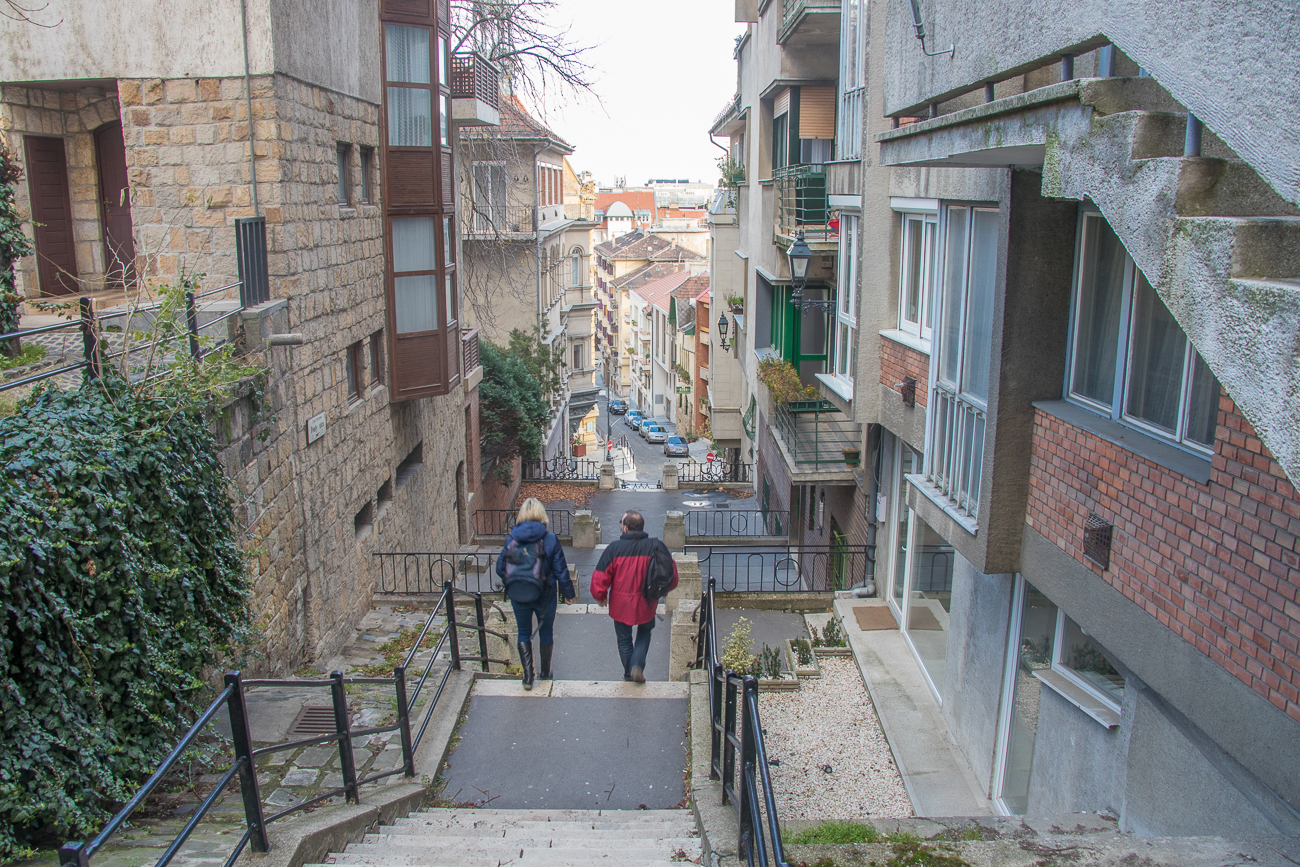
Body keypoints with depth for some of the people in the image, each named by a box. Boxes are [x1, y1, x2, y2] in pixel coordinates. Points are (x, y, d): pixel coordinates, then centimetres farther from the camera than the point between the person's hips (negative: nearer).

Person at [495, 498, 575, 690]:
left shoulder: (512, 539, -7)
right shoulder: (549, 539, -13)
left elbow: (500, 568, -1)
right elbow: (560, 570, -9)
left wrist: (509, 587, 17)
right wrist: (568, 593, 2)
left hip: (518, 596, 1)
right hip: (544, 595, -1)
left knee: (524, 633, 16)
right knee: (546, 631, 18)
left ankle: (527, 676, 8)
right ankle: (545, 673, 32)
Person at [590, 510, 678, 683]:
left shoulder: (614, 547, -14)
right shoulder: (657, 546, -10)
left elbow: (600, 577, -11)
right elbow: (671, 574, -2)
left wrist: (600, 597, 8)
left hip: (620, 605, -1)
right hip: (646, 604, 1)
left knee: (624, 639, 19)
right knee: (644, 633, 25)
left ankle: (628, 675, 29)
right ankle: (638, 666, 6)